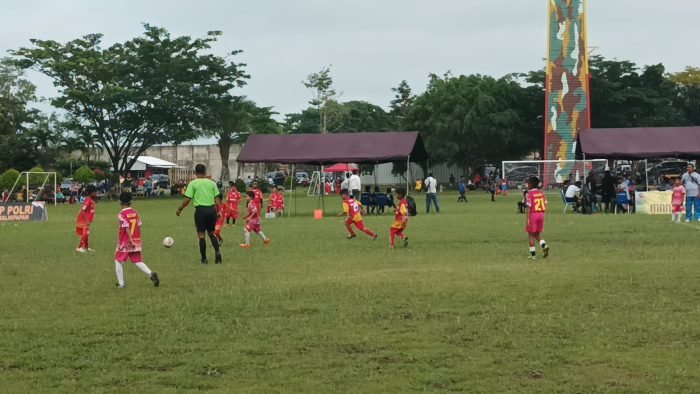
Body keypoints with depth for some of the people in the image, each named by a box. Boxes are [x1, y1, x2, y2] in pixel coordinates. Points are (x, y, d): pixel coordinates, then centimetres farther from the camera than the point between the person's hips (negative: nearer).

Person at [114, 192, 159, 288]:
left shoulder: (122, 214, -12)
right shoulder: (135, 212, 5)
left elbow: (127, 228, -20)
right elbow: (139, 225, 8)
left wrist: (131, 240, -23)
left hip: (125, 242, -5)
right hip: (136, 241, 5)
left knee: (118, 261, 11)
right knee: (138, 261, 8)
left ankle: (121, 283, 10)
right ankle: (151, 274, -15)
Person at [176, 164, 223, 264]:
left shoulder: (193, 183, -2)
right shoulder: (211, 183, 6)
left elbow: (187, 200, -6)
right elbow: (217, 199, 4)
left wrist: (180, 209, 7)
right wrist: (218, 211, 13)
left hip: (200, 210, -3)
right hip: (211, 209, 3)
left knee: (201, 235, 5)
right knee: (211, 233, 18)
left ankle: (204, 259, 6)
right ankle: (217, 251, -3)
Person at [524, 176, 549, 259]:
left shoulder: (530, 194, -11)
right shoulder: (541, 193, 7)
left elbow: (529, 208, -15)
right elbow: (545, 206, 8)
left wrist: (527, 220, -14)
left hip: (533, 215, -6)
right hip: (541, 214, 6)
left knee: (531, 235, 6)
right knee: (538, 234, 18)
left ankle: (533, 254, 7)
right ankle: (544, 245, -8)